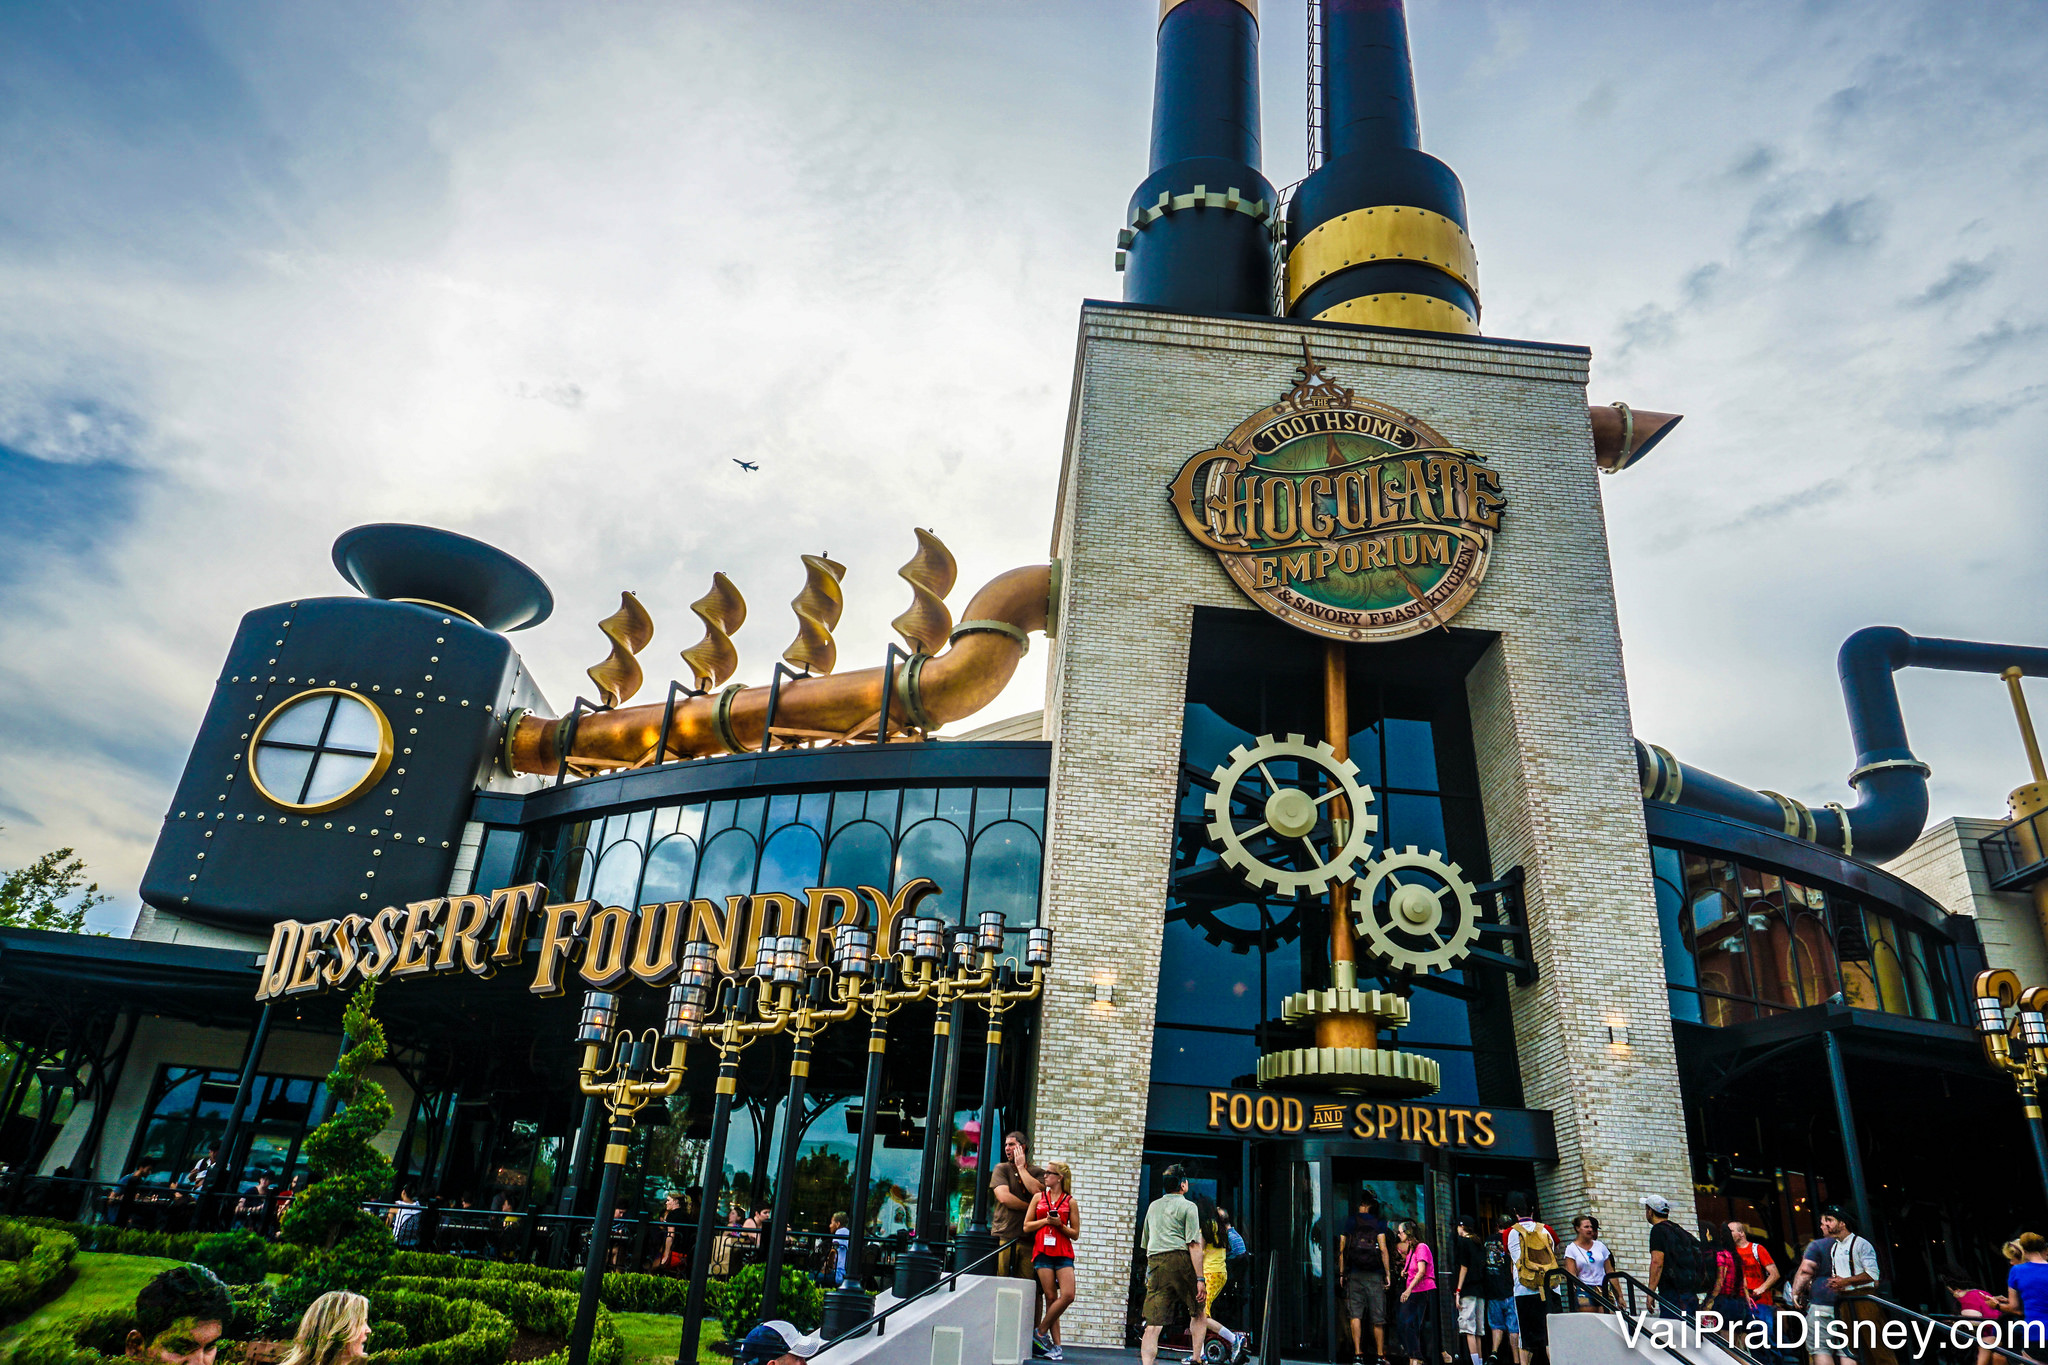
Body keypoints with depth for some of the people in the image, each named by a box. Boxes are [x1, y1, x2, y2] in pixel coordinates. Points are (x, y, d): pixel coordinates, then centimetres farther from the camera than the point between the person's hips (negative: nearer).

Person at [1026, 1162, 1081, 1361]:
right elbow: (1026, 1227, 10)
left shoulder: (1070, 1201, 6)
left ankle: (1041, 1333, 2)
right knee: (1051, 1297, -4)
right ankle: (1055, 1345, 5)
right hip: (1042, 1251, 1)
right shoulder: (1038, 1197, 12)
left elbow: (1075, 1233, 6)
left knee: (1068, 1296, -14)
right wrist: (1046, 1220, -3)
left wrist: (1059, 1225, -10)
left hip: (1063, 1253, 0)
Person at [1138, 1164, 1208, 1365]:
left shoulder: (1153, 1206, 21)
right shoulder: (1187, 1206, 3)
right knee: (1198, 1313, 17)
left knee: (1153, 1322, -2)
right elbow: (1194, 1245, -7)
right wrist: (1200, 1279, -9)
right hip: (1180, 1259, -4)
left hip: (1154, 1262, 4)